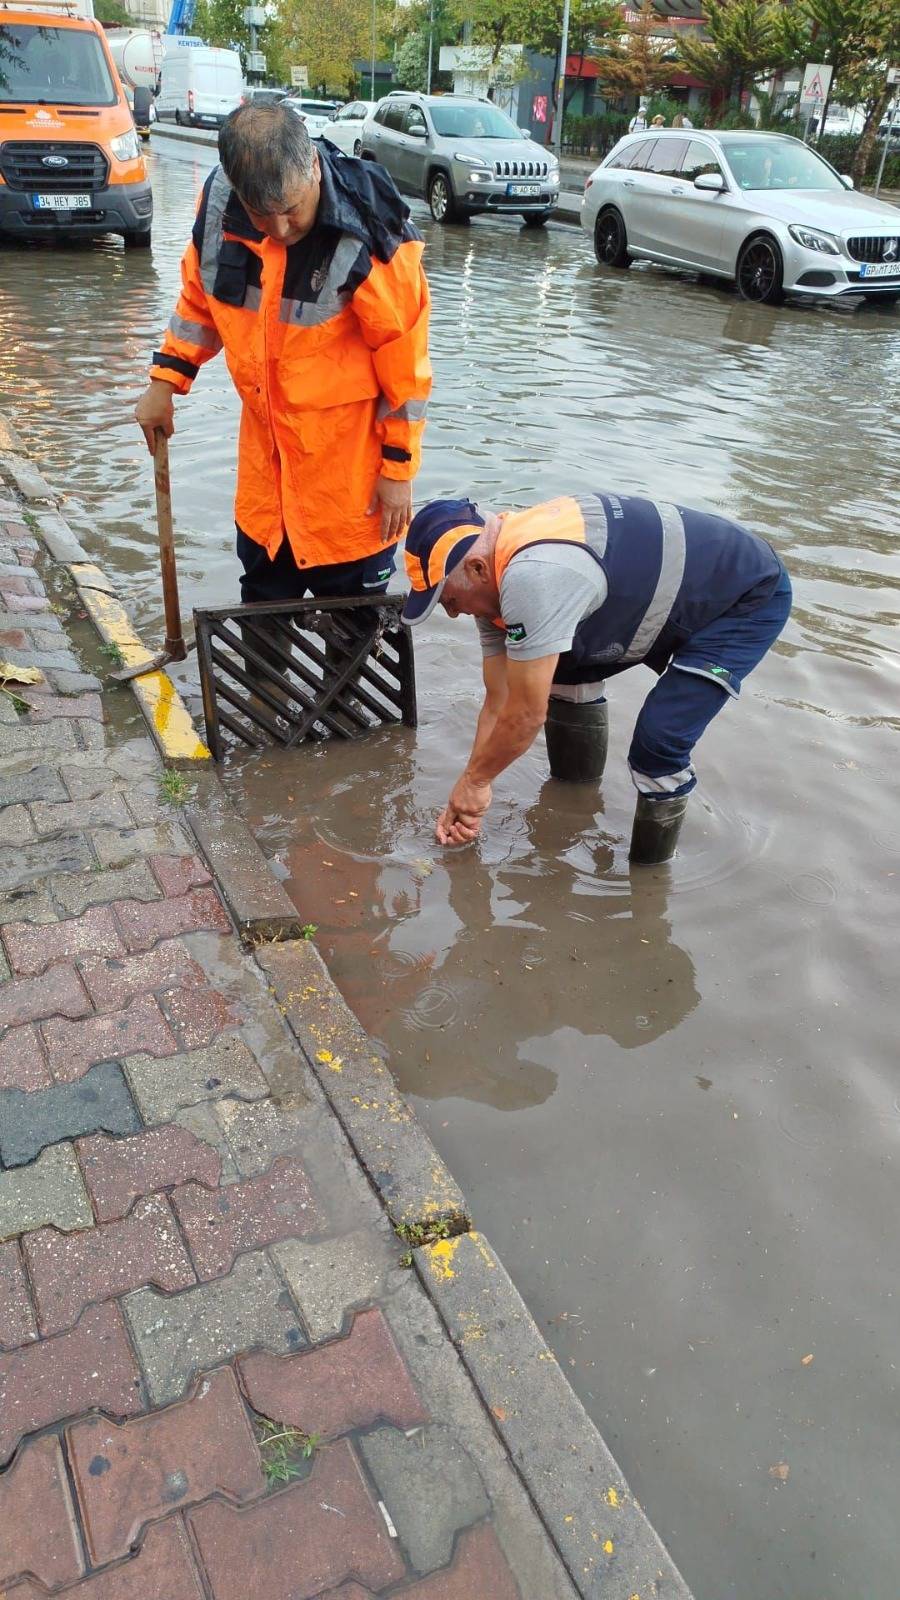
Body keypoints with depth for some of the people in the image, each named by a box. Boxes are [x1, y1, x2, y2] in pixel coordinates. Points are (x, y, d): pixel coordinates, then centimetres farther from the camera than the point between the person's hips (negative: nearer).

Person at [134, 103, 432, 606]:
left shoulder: (369, 234, -22)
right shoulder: (220, 198, -7)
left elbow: (404, 356, -15)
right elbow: (201, 296, 10)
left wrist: (399, 466, -11)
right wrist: (165, 381, 9)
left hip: (349, 450, -5)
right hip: (265, 439, 5)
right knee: (262, 592, 19)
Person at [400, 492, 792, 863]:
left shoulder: (532, 578, -36)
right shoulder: (495, 580, -5)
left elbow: (527, 714, -28)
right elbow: (499, 702, 0)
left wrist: (473, 779, -11)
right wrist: (469, 796, -1)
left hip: (751, 595, -9)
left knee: (657, 746, -20)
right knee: (564, 666, 9)